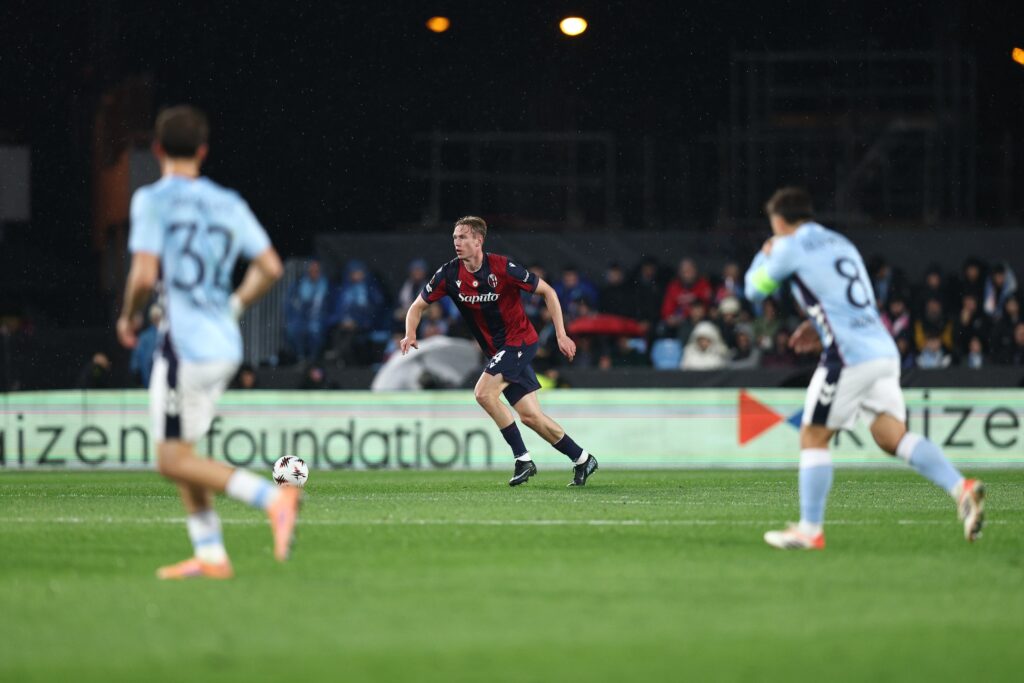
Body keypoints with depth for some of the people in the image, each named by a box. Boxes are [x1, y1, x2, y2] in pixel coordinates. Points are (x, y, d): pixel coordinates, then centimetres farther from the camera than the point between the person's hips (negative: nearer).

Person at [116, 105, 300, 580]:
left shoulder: (153, 200, -7)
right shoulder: (228, 203, 11)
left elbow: (144, 276, -16)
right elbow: (270, 267, 10)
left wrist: (127, 318, 2)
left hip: (185, 342, -7)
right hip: (225, 345, 7)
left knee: (172, 460, -4)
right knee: (179, 450, 17)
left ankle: (273, 497, -20)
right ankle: (210, 554, 11)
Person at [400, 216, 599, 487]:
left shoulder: (502, 267, -18)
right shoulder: (450, 274, -5)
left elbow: (547, 291, -8)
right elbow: (418, 306, 5)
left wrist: (561, 334, -12)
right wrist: (410, 335, -16)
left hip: (520, 340, -6)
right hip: (497, 350, 6)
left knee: (484, 393, -23)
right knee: (530, 416, 4)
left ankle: (523, 459, -13)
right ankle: (582, 459, 19)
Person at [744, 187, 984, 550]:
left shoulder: (791, 248, -1)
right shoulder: (840, 243, 23)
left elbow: (754, 289, 13)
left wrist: (764, 256, 31)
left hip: (849, 356, -7)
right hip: (884, 351, 7)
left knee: (813, 437, 3)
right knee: (892, 435, 2)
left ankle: (810, 530, 3)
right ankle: (961, 488, -17)